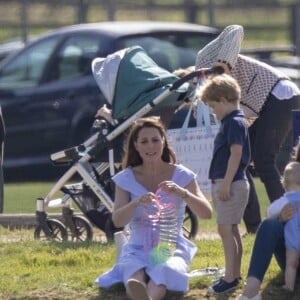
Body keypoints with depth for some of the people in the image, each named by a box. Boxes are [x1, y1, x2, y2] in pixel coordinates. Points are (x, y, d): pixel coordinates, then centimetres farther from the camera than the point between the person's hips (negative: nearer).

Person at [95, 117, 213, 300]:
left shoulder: (181, 176, 2)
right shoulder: (127, 178, 5)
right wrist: (136, 203, -29)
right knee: (133, 271, -37)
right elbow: (117, 221, -7)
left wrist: (182, 193, -28)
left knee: (165, 271, -39)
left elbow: (207, 213, -9)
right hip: (138, 248, 1)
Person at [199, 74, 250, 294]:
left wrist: (226, 184, -23)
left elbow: (236, 154, -22)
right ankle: (235, 274, 22)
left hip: (230, 183, -11)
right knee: (232, 230, 15)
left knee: (226, 229, -10)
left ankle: (230, 278, -10)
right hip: (224, 183, 11)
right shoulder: (232, 122, 15)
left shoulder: (235, 123, -15)